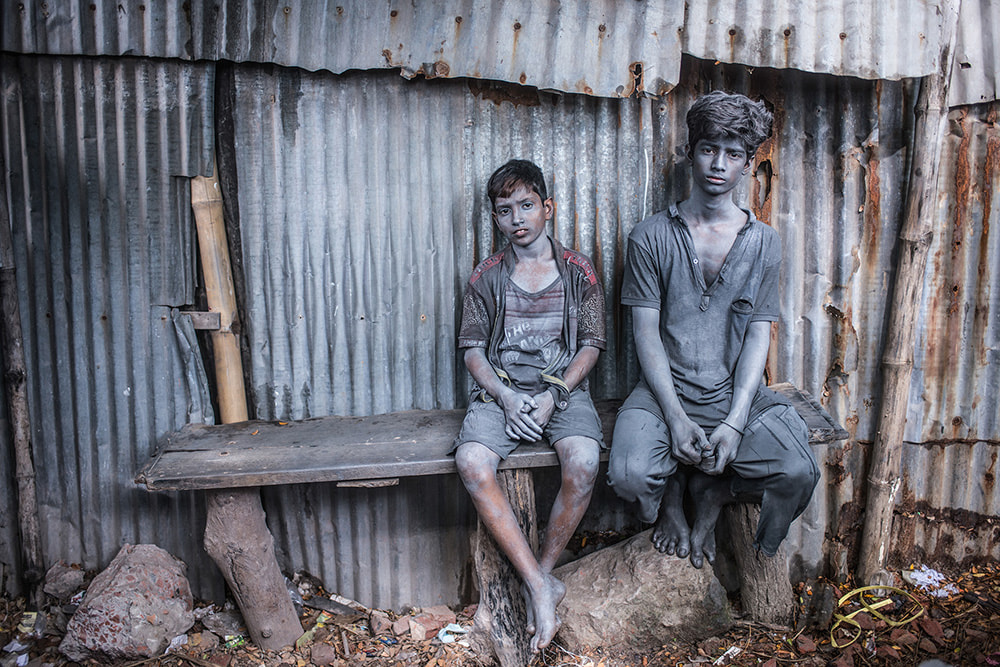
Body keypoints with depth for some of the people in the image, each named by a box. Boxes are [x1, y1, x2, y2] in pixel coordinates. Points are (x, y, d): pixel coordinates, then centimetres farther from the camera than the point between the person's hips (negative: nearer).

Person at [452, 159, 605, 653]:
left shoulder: (578, 271, 5)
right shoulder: (486, 277, 7)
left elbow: (591, 344, 3)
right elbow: (472, 348, 6)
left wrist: (554, 395, -11)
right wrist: (506, 396, -11)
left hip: (563, 388, -1)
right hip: (501, 390, 1)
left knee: (583, 462, -32)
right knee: (472, 463, -29)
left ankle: (538, 576, -10)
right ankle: (541, 586, -21)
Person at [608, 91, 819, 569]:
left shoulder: (763, 243, 6)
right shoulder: (651, 237, -1)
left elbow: (758, 335, 1)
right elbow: (646, 333, -4)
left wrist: (735, 423, -12)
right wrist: (676, 418, -15)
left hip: (738, 392, 2)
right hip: (664, 391, -1)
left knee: (798, 473, -22)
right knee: (630, 475, -27)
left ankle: (711, 494, 10)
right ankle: (671, 500, 11)